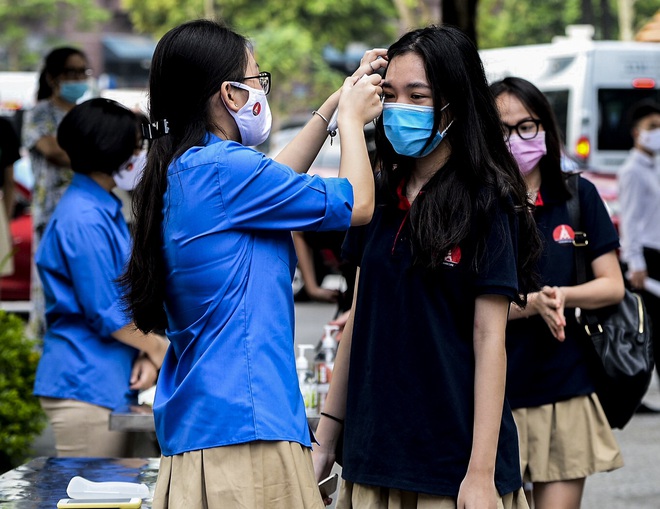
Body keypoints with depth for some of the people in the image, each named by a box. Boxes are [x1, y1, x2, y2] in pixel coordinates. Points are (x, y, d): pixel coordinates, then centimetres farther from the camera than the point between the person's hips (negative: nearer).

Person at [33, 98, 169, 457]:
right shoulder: (83, 220, -17)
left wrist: (146, 354, 2)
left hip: (111, 383, 10)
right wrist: (158, 349, -3)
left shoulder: (107, 211, 15)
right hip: (85, 386, -10)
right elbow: (107, 313, -17)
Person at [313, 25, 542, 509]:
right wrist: (326, 436, 11)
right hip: (375, 448, 5)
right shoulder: (382, 197, 8)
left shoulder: (486, 203, -8)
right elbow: (360, 318, 12)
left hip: (452, 458, -5)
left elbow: (489, 339, -11)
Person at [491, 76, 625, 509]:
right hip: (493, 394, -1)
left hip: (567, 391, 2)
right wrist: (534, 302, -22)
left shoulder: (578, 196, 6)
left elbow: (613, 286, 5)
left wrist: (563, 296, -14)